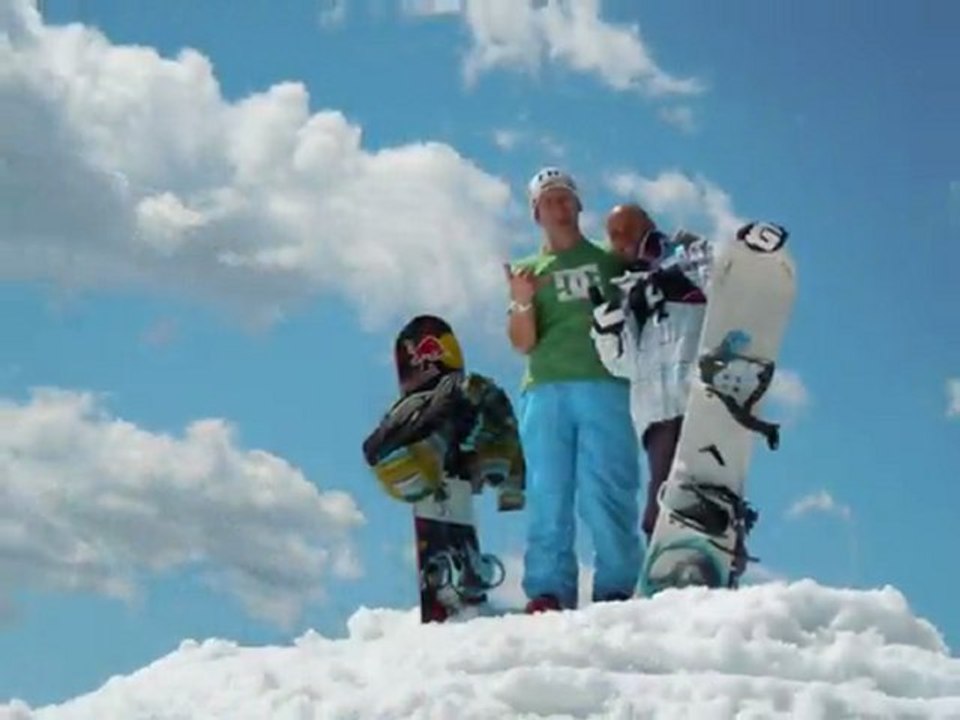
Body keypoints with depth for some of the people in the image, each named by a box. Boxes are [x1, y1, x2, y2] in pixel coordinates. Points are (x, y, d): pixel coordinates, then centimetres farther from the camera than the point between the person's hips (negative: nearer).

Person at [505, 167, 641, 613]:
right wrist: (523, 303, -9)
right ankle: (548, 592, -4)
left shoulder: (609, 261, 18)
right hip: (545, 391, 1)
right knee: (547, 494, -3)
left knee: (608, 492, -8)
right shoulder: (528, 271, 19)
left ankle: (616, 589, -7)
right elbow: (523, 343, 9)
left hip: (604, 386, -1)